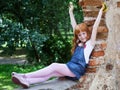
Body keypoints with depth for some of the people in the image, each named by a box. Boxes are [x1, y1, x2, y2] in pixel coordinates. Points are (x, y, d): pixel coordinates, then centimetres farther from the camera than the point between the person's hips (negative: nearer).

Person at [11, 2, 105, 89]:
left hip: (78, 69, -6)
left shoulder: (90, 43, 4)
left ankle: (25, 76, -24)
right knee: (52, 73, -16)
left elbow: (95, 27, -5)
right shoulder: (79, 43, 20)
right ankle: (27, 81, -31)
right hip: (71, 67, 6)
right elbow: (74, 26, 26)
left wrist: (101, 11, -7)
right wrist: (71, 12, 32)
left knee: (54, 66, -20)